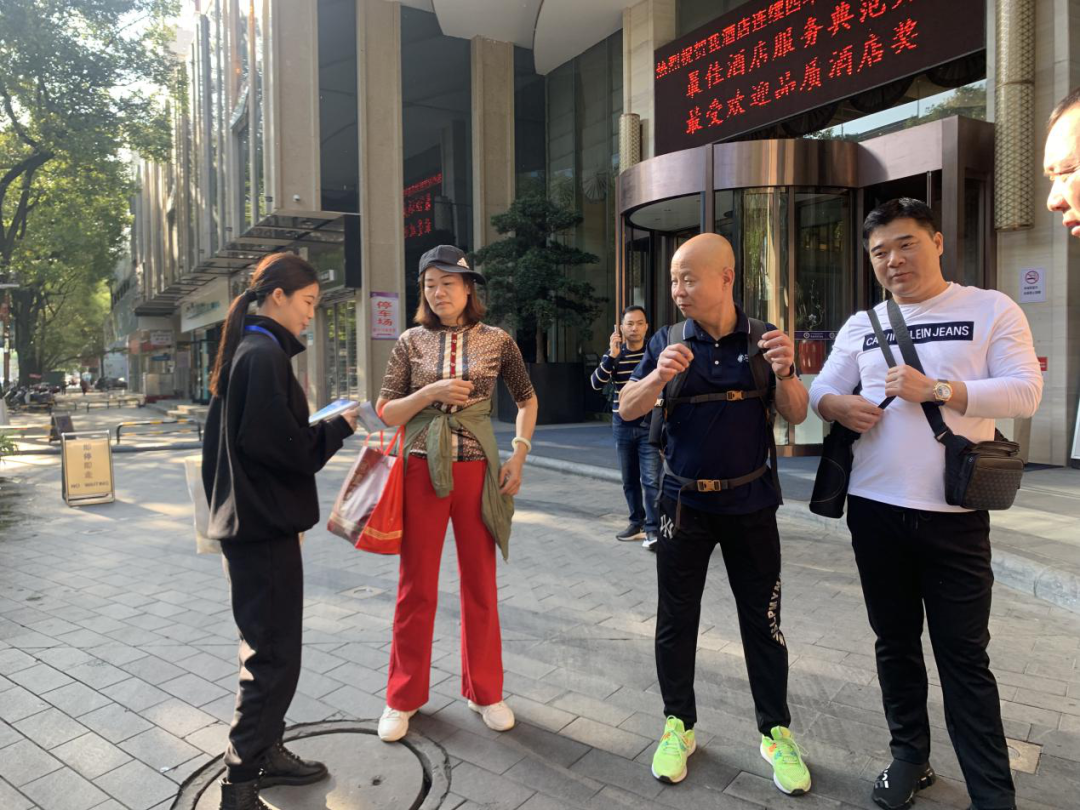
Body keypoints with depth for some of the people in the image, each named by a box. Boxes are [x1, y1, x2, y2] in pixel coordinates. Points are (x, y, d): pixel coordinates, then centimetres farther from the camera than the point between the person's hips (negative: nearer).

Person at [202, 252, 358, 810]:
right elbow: (284, 445, -23)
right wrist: (339, 428, -10)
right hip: (264, 526, -10)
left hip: (248, 520, 10)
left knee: (268, 647, 19)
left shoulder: (247, 350, 13)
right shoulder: (266, 354, -17)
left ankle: (265, 753, 33)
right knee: (274, 657, -1)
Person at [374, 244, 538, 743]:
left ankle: (484, 691, 28)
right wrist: (432, 392, -15)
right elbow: (386, 411, 1)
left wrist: (519, 455, 1)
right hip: (423, 471, 0)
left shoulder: (497, 342, 1)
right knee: (416, 587, 7)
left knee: (480, 586, 10)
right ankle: (404, 697, 25)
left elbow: (526, 399, 12)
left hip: (477, 471, 0)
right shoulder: (412, 342, 2)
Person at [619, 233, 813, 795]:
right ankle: (678, 725, 27)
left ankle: (776, 733, 26)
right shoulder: (667, 341, -2)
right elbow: (627, 409, -6)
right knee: (675, 618, 9)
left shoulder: (763, 339, -1)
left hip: (750, 501, 0)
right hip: (684, 502, 1)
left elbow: (795, 416, -2)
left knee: (762, 620, 8)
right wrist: (659, 376, -25)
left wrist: (785, 372, -22)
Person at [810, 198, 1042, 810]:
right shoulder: (862, 325, 11)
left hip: (953, 515, -4)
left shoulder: (991, 309, 0)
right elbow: (820, 389, 9)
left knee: (964, 658, 2)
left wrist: (936, 389, -19)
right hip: (874, 509, 4)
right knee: (896, 642, 15)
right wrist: (839, 404, -13)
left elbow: (1025, 392, -8)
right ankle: (911, 756, 33)